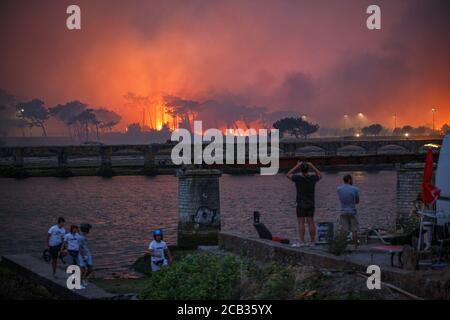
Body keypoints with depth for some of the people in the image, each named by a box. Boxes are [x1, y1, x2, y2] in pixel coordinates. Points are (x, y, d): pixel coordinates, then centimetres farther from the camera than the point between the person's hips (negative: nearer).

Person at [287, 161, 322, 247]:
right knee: (311, 222, 7)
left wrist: (296, 166, 4)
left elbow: (288, 175, 4)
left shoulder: (298, 178, -14)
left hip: (301, 204, -4)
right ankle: (312, 241, 9)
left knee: (301, 223, -3)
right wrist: (312, 167, 14)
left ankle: (301, 242, -7)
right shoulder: (312, 178, -4)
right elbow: (320, 175, 19)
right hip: (311, 204, 4)